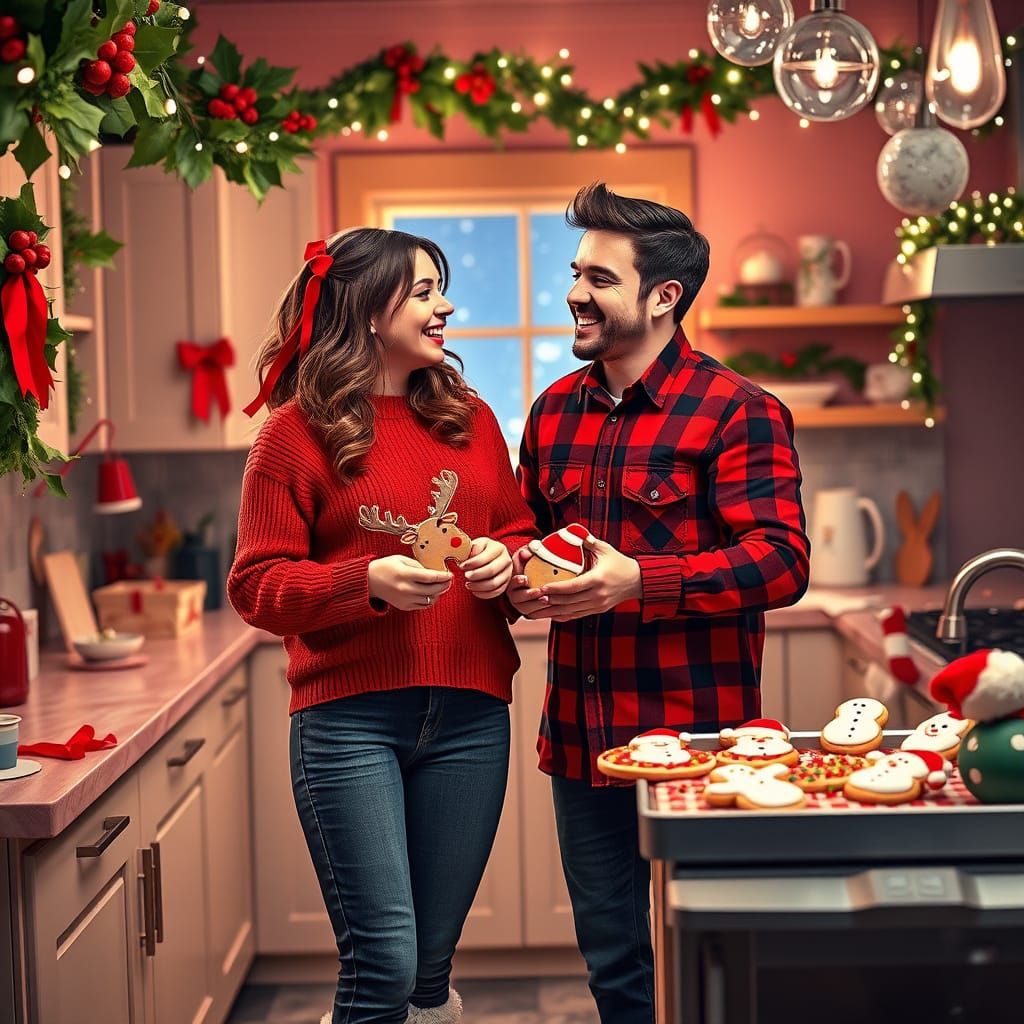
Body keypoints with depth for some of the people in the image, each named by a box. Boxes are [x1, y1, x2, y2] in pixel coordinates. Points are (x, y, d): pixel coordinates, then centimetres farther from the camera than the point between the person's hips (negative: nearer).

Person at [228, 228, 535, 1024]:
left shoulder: (470, 419, 11)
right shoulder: (297, 431, -2)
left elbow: (519, 533, 20)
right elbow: (257, 586, -3)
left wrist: (505, 561, -3)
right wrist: (367, 583, -18)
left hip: (469, 712, 4)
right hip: (349, 712, -4)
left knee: (433, 957, 12)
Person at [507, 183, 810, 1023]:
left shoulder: (739, 412, -10)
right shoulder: (556, 410, 11)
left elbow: (781, 561, -18)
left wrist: (638, 582, -27)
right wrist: (517, 573, 0)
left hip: (694, 735, -6)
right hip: (580, 737, 6)